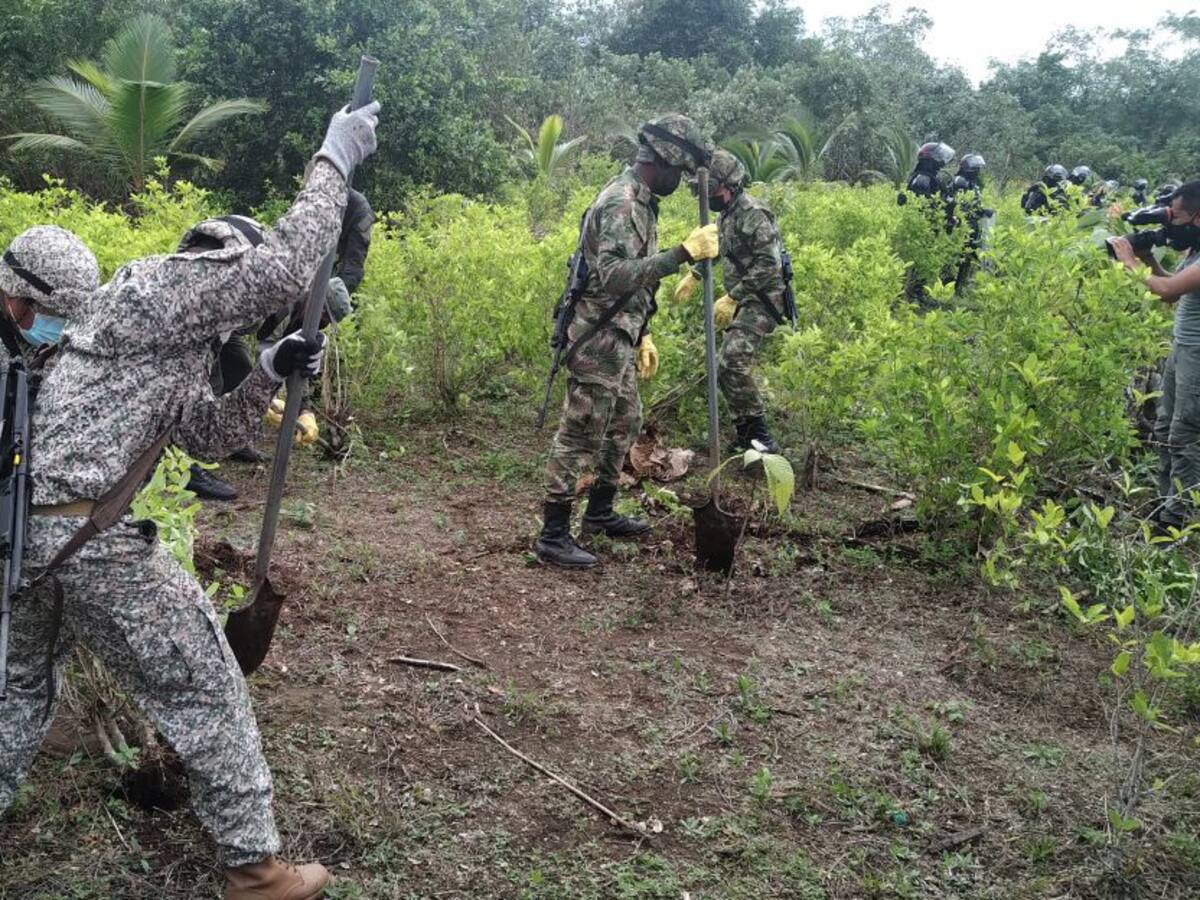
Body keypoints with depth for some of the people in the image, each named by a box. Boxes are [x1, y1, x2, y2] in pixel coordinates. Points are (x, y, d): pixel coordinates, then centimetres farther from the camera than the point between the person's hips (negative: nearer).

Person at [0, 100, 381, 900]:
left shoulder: (170, 340, 21)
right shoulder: (158, 287, -8)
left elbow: (207, 434, 22)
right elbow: (285, 269, -19)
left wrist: (271, 374, 10)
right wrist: (335, 159, -10)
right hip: (86, 532, -10)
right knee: (203, 688, 1)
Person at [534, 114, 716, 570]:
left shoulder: (639, 201, 13)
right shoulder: (621, 204, -19)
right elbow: (614, 275, -32)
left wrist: (644, 334, 23)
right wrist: (683, 253, -35)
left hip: (618, 339, 10)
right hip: (598, 340, -10)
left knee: (624, 425, 19)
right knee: (580, 436, -6)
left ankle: (600, 511, 32)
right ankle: (553, 535, 1)